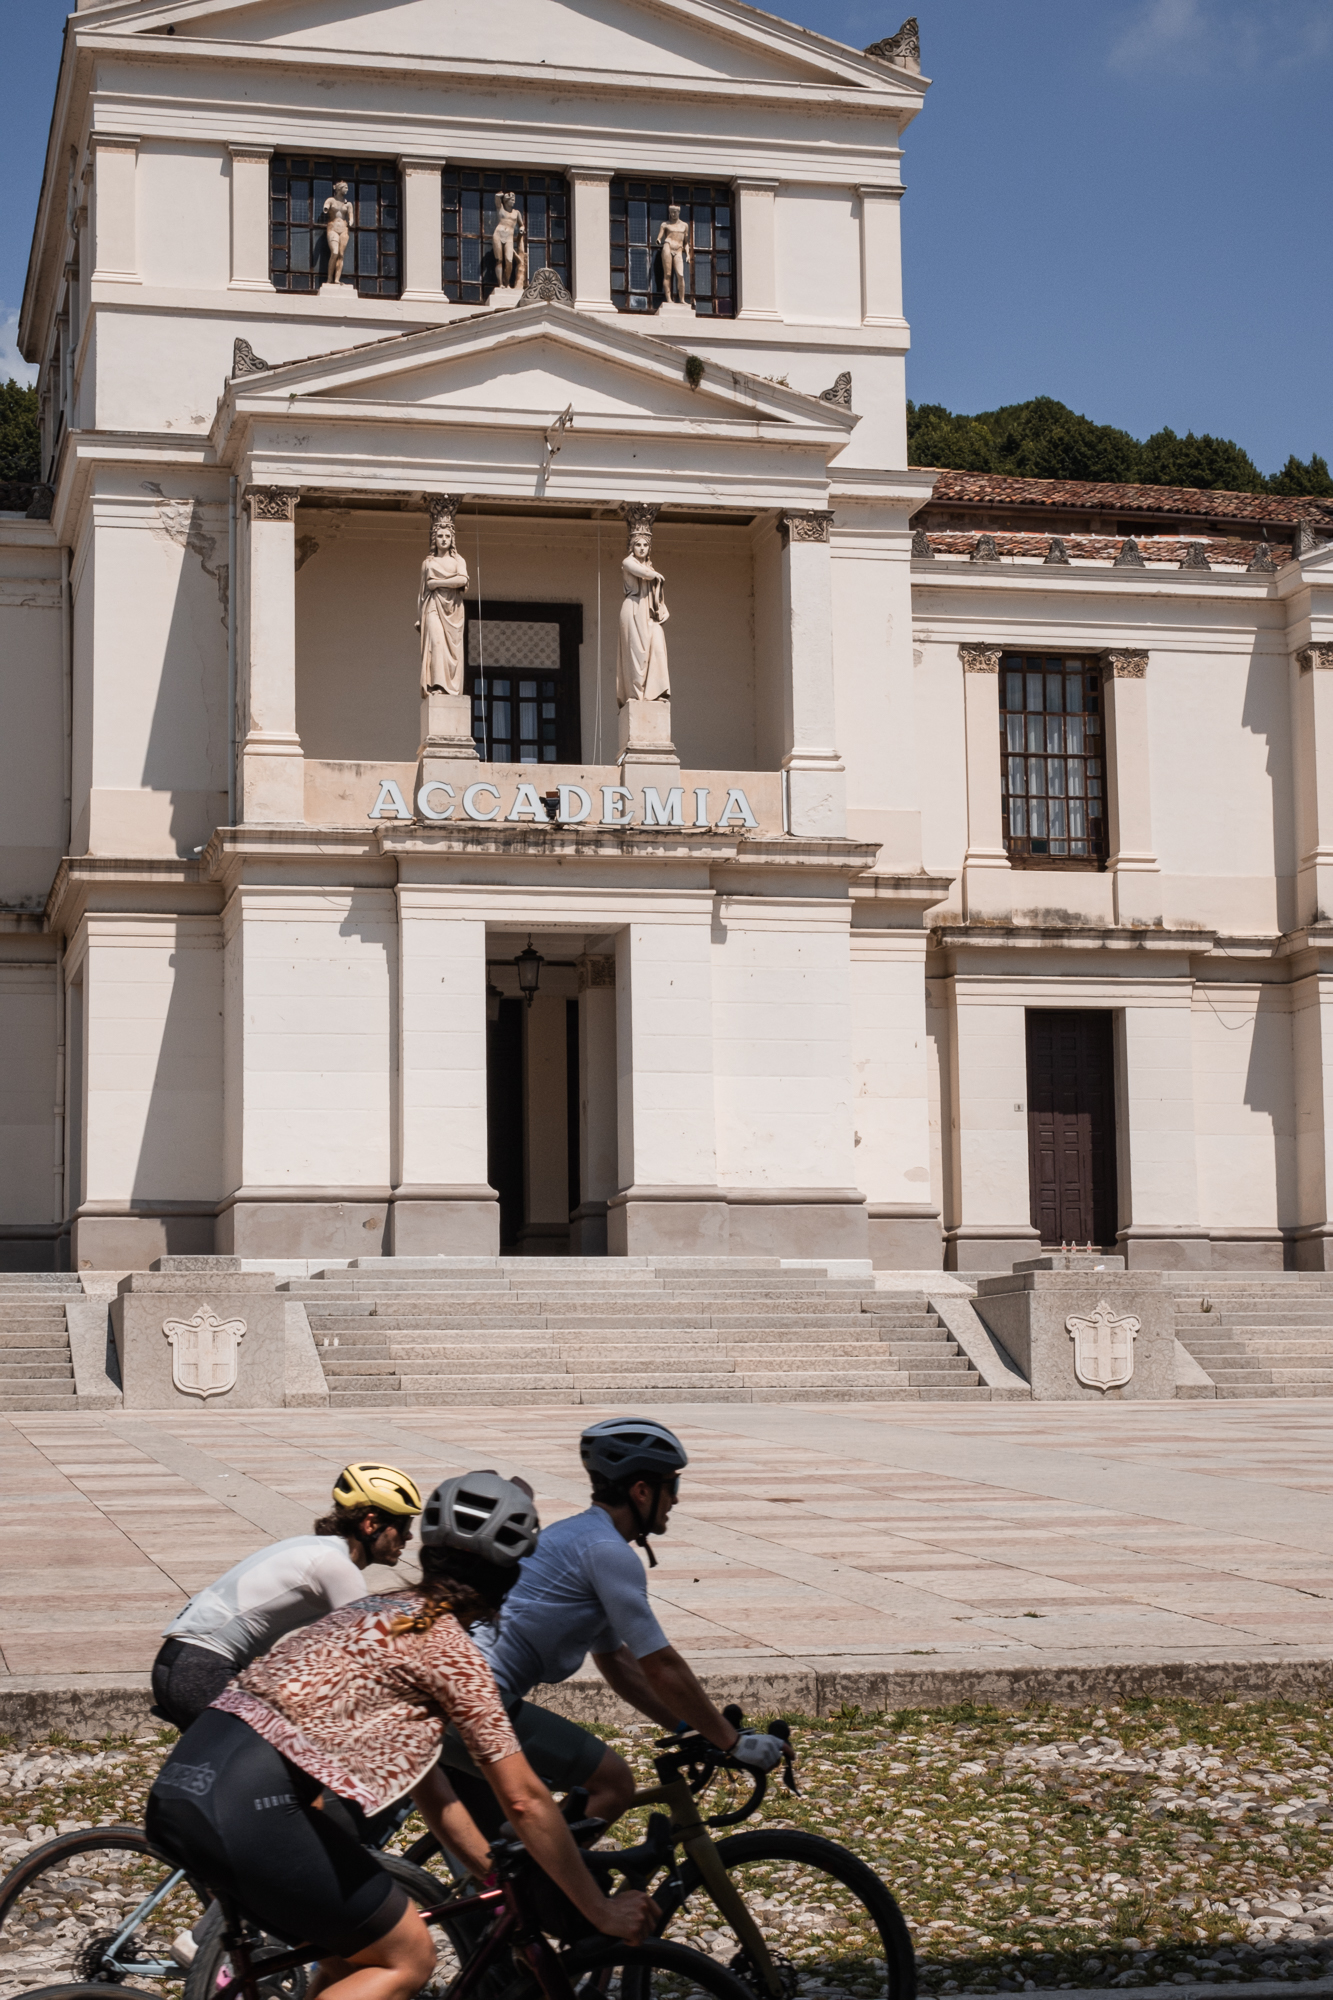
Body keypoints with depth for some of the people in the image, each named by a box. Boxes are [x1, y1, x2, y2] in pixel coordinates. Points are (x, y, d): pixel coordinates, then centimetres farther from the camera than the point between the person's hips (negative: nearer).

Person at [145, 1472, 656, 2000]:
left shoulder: (379, 1614, 23)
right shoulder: (447, 1645, -2)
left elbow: (428, 1785, 28)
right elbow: (523, 1799, 0)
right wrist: (602, 1912, 8)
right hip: (253, 1808, -9)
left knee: (355, 1954, 21)